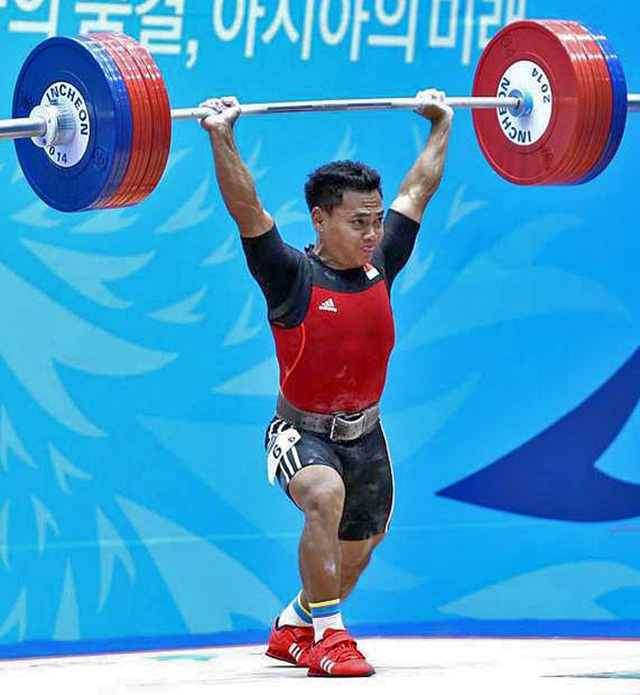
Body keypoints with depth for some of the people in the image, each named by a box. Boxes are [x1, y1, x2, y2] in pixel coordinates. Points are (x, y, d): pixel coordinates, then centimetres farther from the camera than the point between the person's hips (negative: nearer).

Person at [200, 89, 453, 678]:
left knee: (358, 547, 19)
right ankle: (328, 636, -27)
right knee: (326, 495, -36)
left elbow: (418, 189, 6)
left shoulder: (380, 267, -5)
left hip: (365, 433, 6)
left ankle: (293, 628, 46)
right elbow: (245, 208, -28)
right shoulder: (292, 277, -18)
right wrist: (221, 137, -37)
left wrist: (442, 126, 13)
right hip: (303, 431, -6)